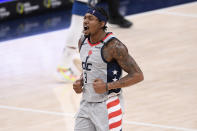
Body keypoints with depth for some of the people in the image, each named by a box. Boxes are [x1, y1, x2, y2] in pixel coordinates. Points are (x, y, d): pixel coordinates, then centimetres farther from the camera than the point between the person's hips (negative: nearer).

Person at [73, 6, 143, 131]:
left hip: (107, 106, -7)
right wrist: (80, 82, 2)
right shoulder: (82, 42, 6)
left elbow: (137, 75, -18)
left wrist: (107, 87, -24)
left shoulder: (113, 46, -18)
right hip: (86, 104, 7)